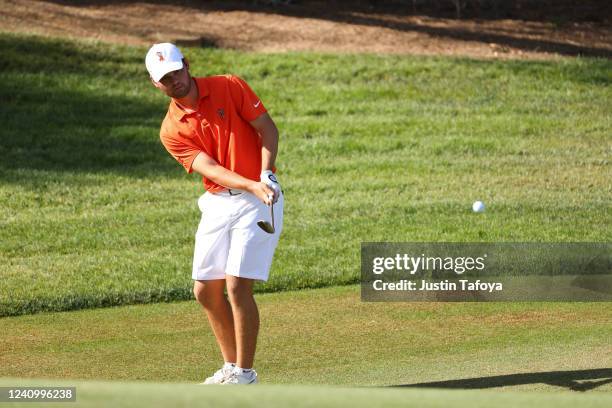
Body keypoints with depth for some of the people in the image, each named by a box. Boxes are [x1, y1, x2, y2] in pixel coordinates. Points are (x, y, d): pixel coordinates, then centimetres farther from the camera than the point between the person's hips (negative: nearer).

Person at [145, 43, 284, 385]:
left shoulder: (229, 87, -4)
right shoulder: (172, 131, 0)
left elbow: (268, 128, -6)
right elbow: (210, 168, -12)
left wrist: (266, 174, -22)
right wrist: (252, 186, -28)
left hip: (258, 201, -5)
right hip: (217, 203, 5)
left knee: (238, 286, -13)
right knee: (205, 290, 7)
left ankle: (245, 373, -2)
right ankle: (232, 367, 24)